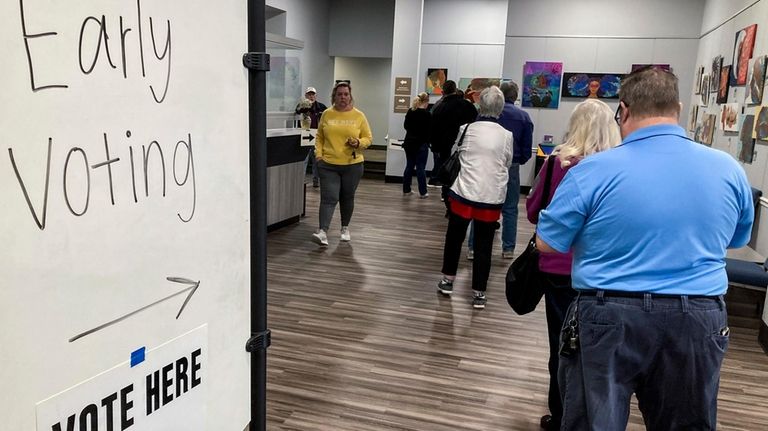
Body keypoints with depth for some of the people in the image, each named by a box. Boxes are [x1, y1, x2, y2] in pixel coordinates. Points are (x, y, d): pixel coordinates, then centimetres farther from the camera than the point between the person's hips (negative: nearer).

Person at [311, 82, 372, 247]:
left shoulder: (359, 116, 1)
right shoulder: (327, 114, 4)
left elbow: (368, 138, 4)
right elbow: (319, 137, 10)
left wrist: (358, 143, -16)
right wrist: (318, 154, -3)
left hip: (352, 165, 0)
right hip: (328, 165, 0)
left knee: (347, 198, 14)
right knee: (328, 198, -9)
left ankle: (345, 228, 32)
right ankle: (322, 233, -16)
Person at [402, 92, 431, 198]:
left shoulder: (410, 111, 3)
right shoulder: (426, 114, -15)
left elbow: (405, 126, 12)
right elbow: (429, 130, -11)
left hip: (409, 143, 6)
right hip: (421, 144, -6)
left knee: (409, 166, 13)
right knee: (420, 168, -1)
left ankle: (406, 190, 17)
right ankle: (422, 192, 5)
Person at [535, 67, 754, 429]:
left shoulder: (593, 170, -13)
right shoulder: (729, 169, 0)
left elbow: (546, 243, -5)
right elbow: (737, 240, 16)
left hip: (609, 318, -3)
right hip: (699, 320, 4)